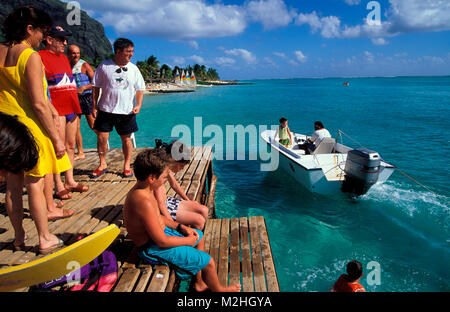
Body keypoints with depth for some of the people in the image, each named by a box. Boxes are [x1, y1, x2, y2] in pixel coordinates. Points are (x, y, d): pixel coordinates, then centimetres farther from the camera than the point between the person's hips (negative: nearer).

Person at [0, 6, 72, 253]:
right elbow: (39, 104, -19)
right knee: (34, 185, 2)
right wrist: (56, 138, -14)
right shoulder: (30, 56, -15)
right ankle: (45, 240, 15)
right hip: (29, 126, -7)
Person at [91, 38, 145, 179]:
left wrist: (138, 105, -6)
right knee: (101, 137, -1)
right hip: (106, 109, -1)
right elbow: (96, 87, 5)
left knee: (126, 138, 5)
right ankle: (102, 164, 19)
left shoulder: (133, 68, 6)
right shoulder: (104, 66, 1)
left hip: (126, 111, 1)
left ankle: (127, 166, 20)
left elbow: (140, 89, 9)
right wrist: (94, 106, 0)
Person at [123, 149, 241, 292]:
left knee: (199, 236, 23)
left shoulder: (141, 189, -2)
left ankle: (200, 283, 33)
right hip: (153, 249, -10)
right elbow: (162, 241, -29)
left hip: (160, 232, 10)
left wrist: (180, 227, 5)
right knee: (209, 262, -6)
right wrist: (188, 240, -13)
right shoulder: (144, 201, -34)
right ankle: (218, 289, 27)